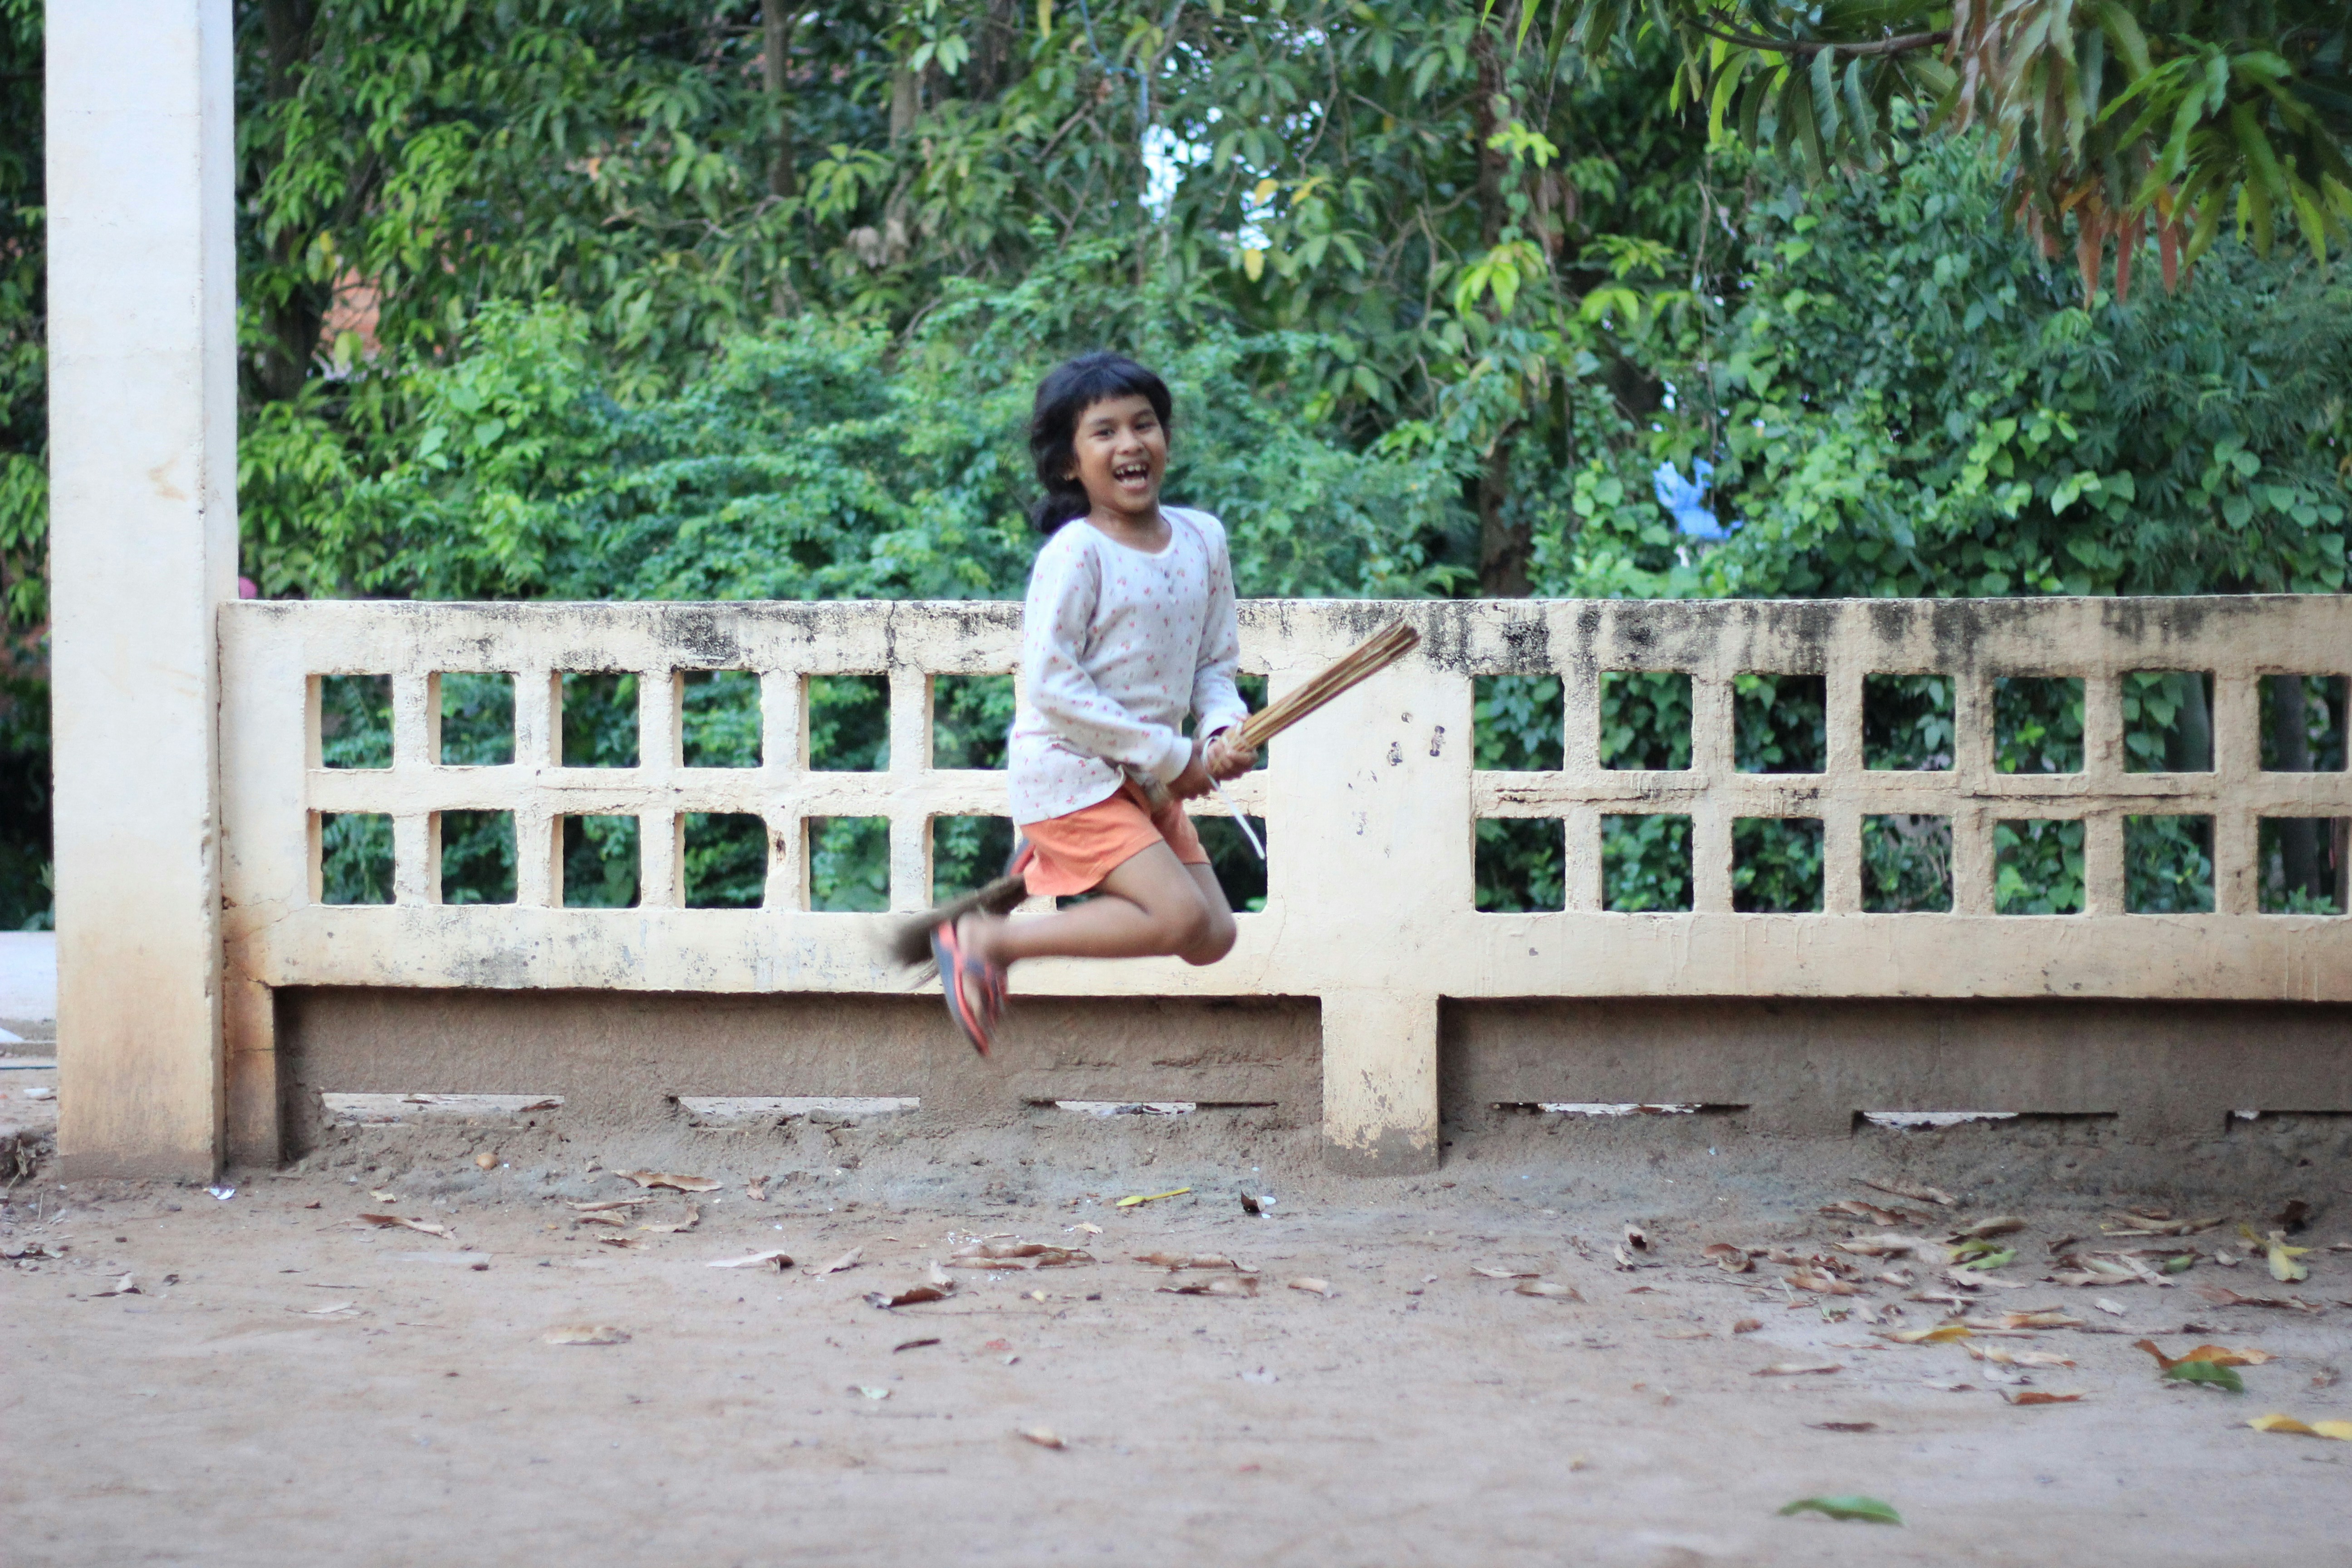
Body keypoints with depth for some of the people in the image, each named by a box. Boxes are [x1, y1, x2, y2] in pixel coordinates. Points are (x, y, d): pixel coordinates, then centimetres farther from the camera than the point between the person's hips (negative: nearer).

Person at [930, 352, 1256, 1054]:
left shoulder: (1202, 539, 5)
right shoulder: (1074, 555, -16)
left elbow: (1214, 662, 12)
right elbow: (1051, 686, -20)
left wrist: (1224, 732, -11)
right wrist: (1172, 758, -17)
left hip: (1147, 783, 8)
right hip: (1069, 772, -8)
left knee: (1214, 938, 7)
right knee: (1183, 918, -20)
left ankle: (1049, 869, 24)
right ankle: (990, 941, -7)